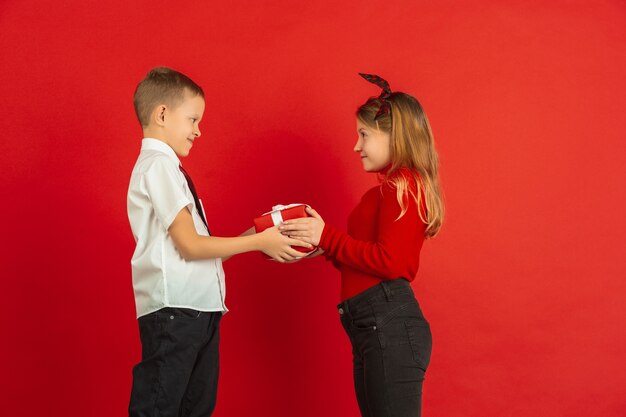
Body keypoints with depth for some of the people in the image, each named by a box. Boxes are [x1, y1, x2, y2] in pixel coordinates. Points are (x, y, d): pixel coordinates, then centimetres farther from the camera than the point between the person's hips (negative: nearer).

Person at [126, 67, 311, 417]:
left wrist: (251, 237, 10)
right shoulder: (158, 165, -10)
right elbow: (191, 245, -16)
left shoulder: (166, 168, 19)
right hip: (174, 312, -10)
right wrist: (258, 241, -9)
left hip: (199, 311, 10)